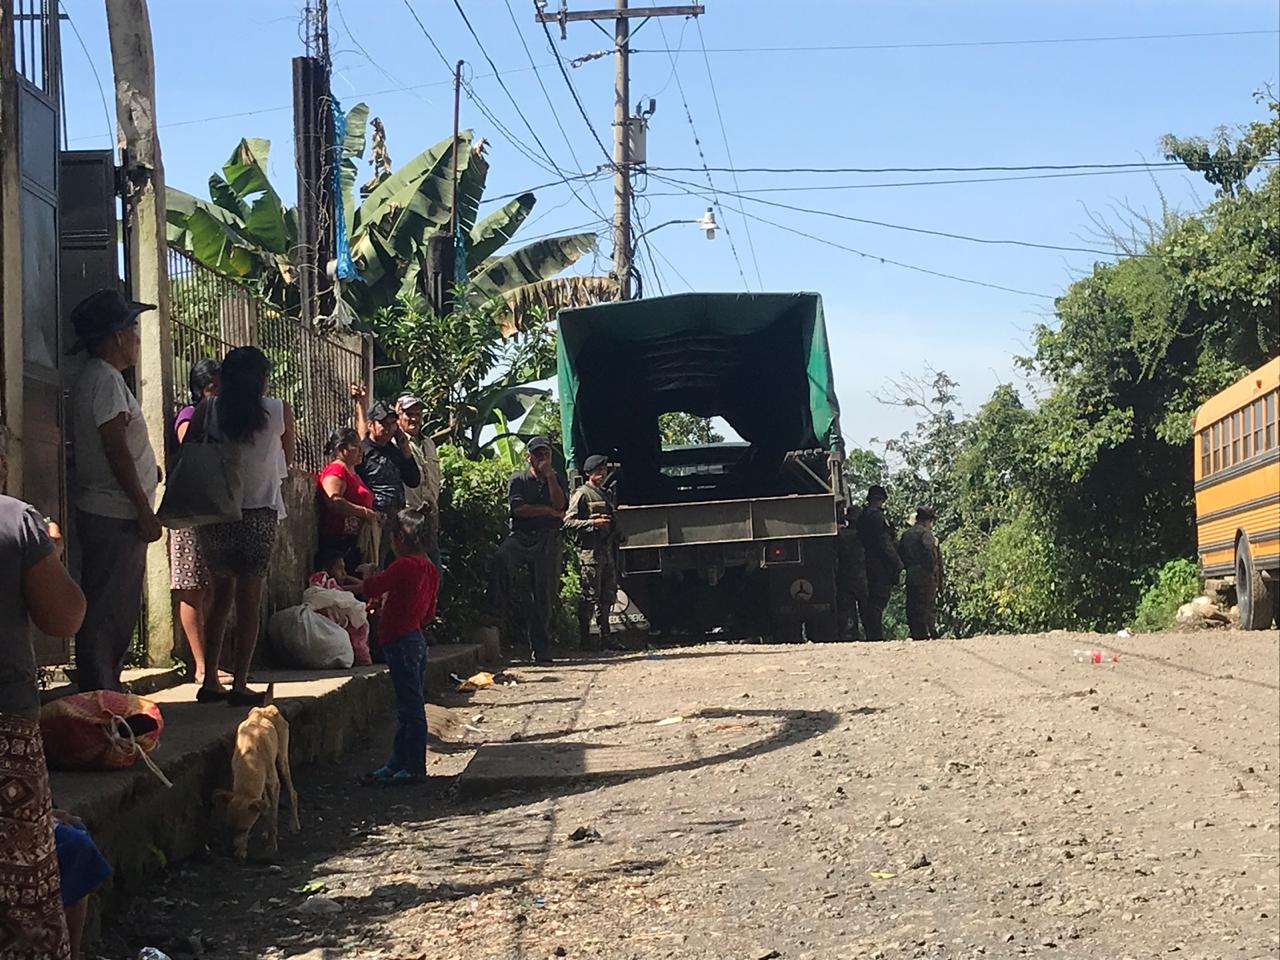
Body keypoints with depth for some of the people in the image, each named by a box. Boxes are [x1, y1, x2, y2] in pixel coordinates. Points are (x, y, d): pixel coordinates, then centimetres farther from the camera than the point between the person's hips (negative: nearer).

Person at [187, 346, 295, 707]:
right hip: (259, 514, -2)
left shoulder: (208, 409, 0)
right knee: (250, 600, 3)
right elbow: (287, 461, 13)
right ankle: (240, 684, 0)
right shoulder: (279, 411, -1)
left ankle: (210, 680, 13)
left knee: (221, 593, 15)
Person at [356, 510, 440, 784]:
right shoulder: (430, 569, 11)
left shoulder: (403, 566, -16)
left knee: (410, 707, -6)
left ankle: (414, 768, -2)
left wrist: (369, 576, 6)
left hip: (400, 642, -9)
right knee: (409, 707, 13)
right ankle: (397, 763, 21)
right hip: (417, 638, 9)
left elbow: (371, 588, -15)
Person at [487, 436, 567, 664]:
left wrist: (549, 475, -2)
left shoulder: (556, 481, 19)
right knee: (501, 559, -36)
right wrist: (548, 511, -3)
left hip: (548, 540, 2)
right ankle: (496, 613, -28)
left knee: (546, 596, -3)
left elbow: (560, 506, -1)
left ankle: (541, 648, 4)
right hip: (520, 536, -2)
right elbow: (517, 508, -5)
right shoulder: (517, 480, 11)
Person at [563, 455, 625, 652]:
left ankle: (606, 637, 13)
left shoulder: (608, 494, 21)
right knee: (589, 596, -7)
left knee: (608, 596, 8)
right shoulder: (582, 494, -4)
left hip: (608, 551, 8)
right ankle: (584, 639, -4)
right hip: (590, 552, -8)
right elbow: (568, 522, -12)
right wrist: (593, 523, -21)